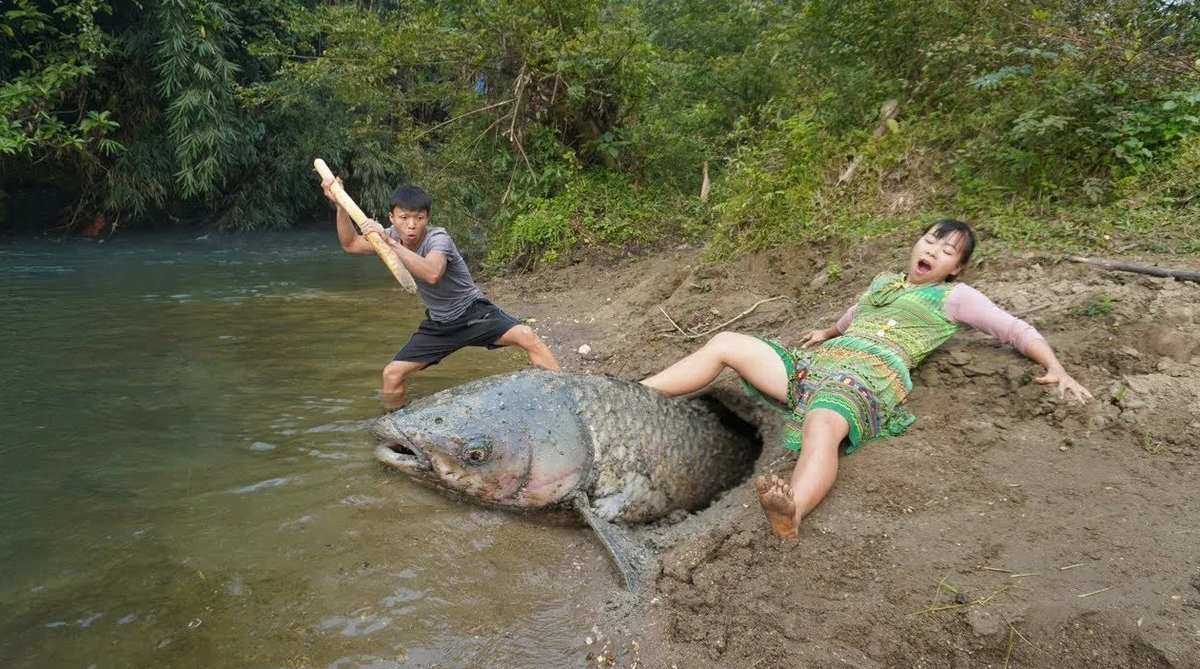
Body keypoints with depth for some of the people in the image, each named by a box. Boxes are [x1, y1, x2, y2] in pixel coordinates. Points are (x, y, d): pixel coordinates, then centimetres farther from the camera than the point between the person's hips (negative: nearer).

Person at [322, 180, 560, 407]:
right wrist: (340, 204, -8)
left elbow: (432, 274, -46)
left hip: (474, 313, -6)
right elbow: (351, 245, 4)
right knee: (392, 374, -1)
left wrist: (389, 242, -48)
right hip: (438, 324, 6)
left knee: (526, 335, -30)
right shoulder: (394, 235, -5)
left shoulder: (438, 238, -25)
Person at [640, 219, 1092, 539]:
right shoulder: (883, 281, 32)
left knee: (821, 427, -43)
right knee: (726, 343, -6)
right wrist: (829, 332, 65)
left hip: (868, 379, -7)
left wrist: (1055, 368, -3)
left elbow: (1016, 330, 12)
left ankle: (792, 513, -72)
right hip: (814, 363, 7)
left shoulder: (953, 297, 16)